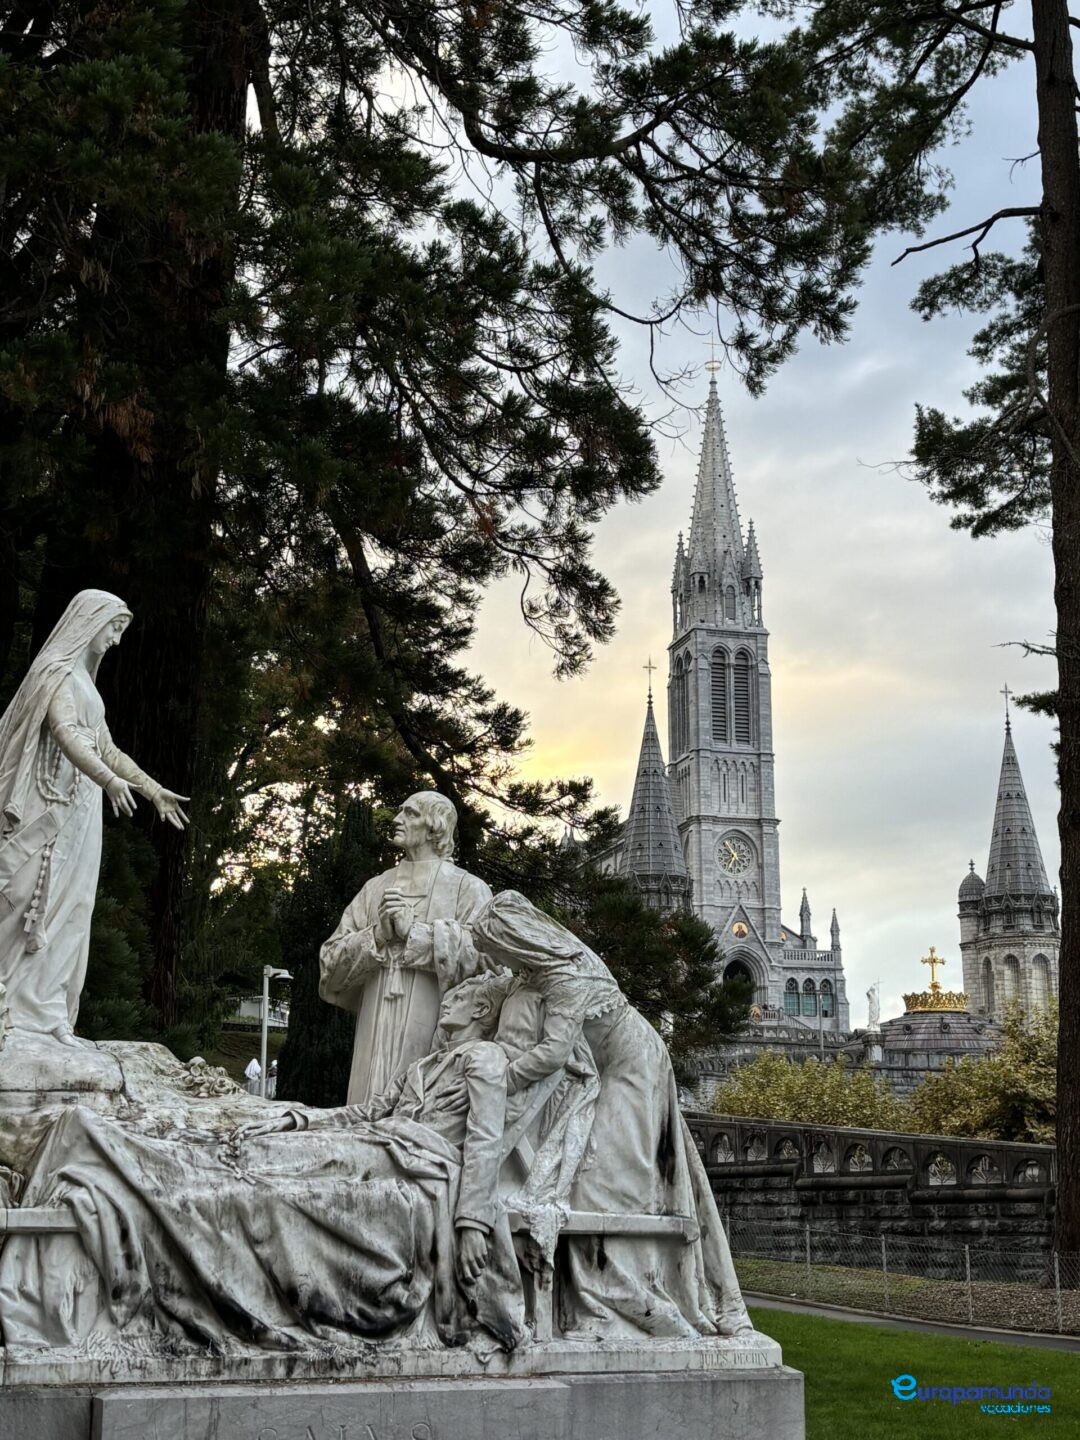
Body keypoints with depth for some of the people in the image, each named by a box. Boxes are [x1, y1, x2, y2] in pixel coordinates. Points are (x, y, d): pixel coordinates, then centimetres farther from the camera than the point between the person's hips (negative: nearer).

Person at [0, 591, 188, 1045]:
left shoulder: (83, 679, 22)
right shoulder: (57, 668, -6)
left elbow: (106, 748, 29)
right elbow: (64, 731, -22)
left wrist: (154, 790, 30)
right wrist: (109, 779, -37)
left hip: (79, 809, 9)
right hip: (53, 805, -9)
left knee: (67, 909, 3)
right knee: (37, 901, -10)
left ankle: (45, 1014, 2)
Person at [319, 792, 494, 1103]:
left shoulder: (467, 888, 5)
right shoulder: (376, 888, 18)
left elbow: (485, 955, -11)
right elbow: (331, 961, 11)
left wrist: (413, 930, -10)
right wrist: (378, 935, -7)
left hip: (433, 1032, -4)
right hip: (376, 1031, 4)